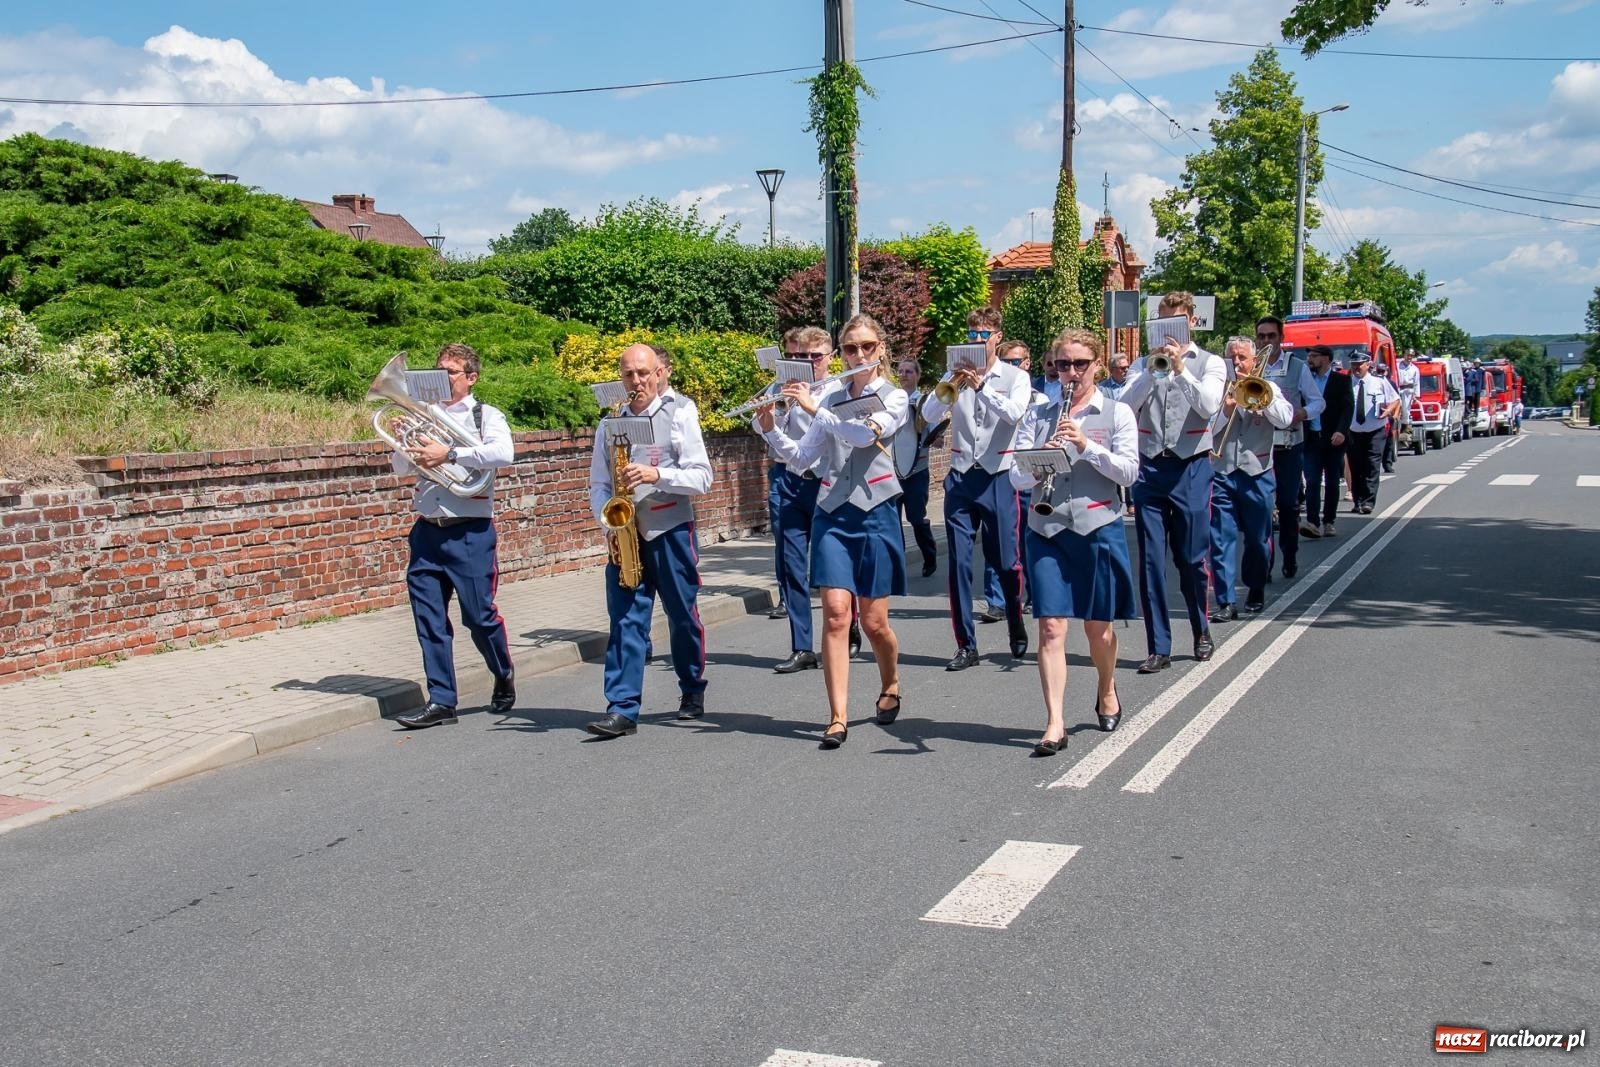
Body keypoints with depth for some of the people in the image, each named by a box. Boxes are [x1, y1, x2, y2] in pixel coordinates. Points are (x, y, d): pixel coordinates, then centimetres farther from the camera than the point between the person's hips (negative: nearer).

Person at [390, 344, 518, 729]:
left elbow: (503, 453, -20)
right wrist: (401, 442, -6)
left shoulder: (485, 416, 0)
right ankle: (441, 701, 10)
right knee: (428, 618, 3)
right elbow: (401, 469, 14)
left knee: (479, 616, 0)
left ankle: (504, 679, 26)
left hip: (470, 533, -4)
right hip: (427, 532, 5)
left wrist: (449, 454, -23)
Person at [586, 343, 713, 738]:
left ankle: (693, 690, 29)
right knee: (625, 620, -3)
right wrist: (609, 525, -6)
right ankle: (621, 709, -4)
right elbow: (598, 485, 11)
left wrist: (656, 475, -21)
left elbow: (701, 477, -7)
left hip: (671, 531, -2)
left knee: (683, 617, 9)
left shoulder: (680, 413, -2)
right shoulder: (610, 423, 10)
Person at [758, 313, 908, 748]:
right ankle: (838, 717, -9)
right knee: (835, 614, -10)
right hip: (832, 514, 2)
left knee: (873, 621, 2)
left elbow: (866, 433, -19)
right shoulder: (831, 400, 12)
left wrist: (813, 408, -14)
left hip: (876, 514, -2)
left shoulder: (894, 398, 2)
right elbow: (801, 456, 7)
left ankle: (891, 684, 33)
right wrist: (770, 429, -8)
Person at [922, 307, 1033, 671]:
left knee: (1006, 560, 3)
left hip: (998, 477, -2)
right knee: (959, 562, -1)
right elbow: (929, 415, -4)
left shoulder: (1016, 377, 2)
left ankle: (1017, 632, 27)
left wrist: (980, 385, -26)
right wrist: (950, 387, -20)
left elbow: (1014, 413, -17)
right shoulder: (955, 376, 8)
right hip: (961, 477, 2)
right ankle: (966, 646, 6)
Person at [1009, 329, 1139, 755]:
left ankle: (1107, 692, 40)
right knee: (1051, 627, -8)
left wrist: (1086, 445, -19)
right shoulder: (1037, 416, 8)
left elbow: (1129, 472, -7)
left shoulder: (1117, 413, 3)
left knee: (1097, 625, 11)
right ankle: (1055, 724, -9)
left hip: (1098, 528, -1)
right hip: (1047, 531, 1)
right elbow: (1016, 476, 2)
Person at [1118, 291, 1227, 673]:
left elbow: (1208, 406, -13)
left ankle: (1201, 632, 28)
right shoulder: (1144, 364, 10)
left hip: (1191, 468, -2)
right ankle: (1158, 647, 6)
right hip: (1149, 468, 2)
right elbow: (1125, 407, -6)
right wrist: (1153, 369, -15)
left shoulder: (1209, 363, 4)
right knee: (1150, 560, 0)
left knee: (1192, 558, 5)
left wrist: (1180, 368, -19)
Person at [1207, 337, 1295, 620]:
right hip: (1221, 474, -1)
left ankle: (1255, 591, 30)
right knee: (1221, 539, -7)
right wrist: (1225, 409, -14)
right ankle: (1225, 602, -5)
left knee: (1257, 539, 11)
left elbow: (1285, 419, -7)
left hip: (1257, 474, 1)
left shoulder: (1266, 388, 9)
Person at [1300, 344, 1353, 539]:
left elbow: (1348, 407, -7)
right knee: (1312, 481, -8)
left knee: (1332, 483, 7)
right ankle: (1312, 523, -15)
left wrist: (1341, 431, -21)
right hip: (1311, 438, 1)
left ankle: (1328, 523, 16)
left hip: (1333, 439, -1)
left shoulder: (1341, 380, 2)